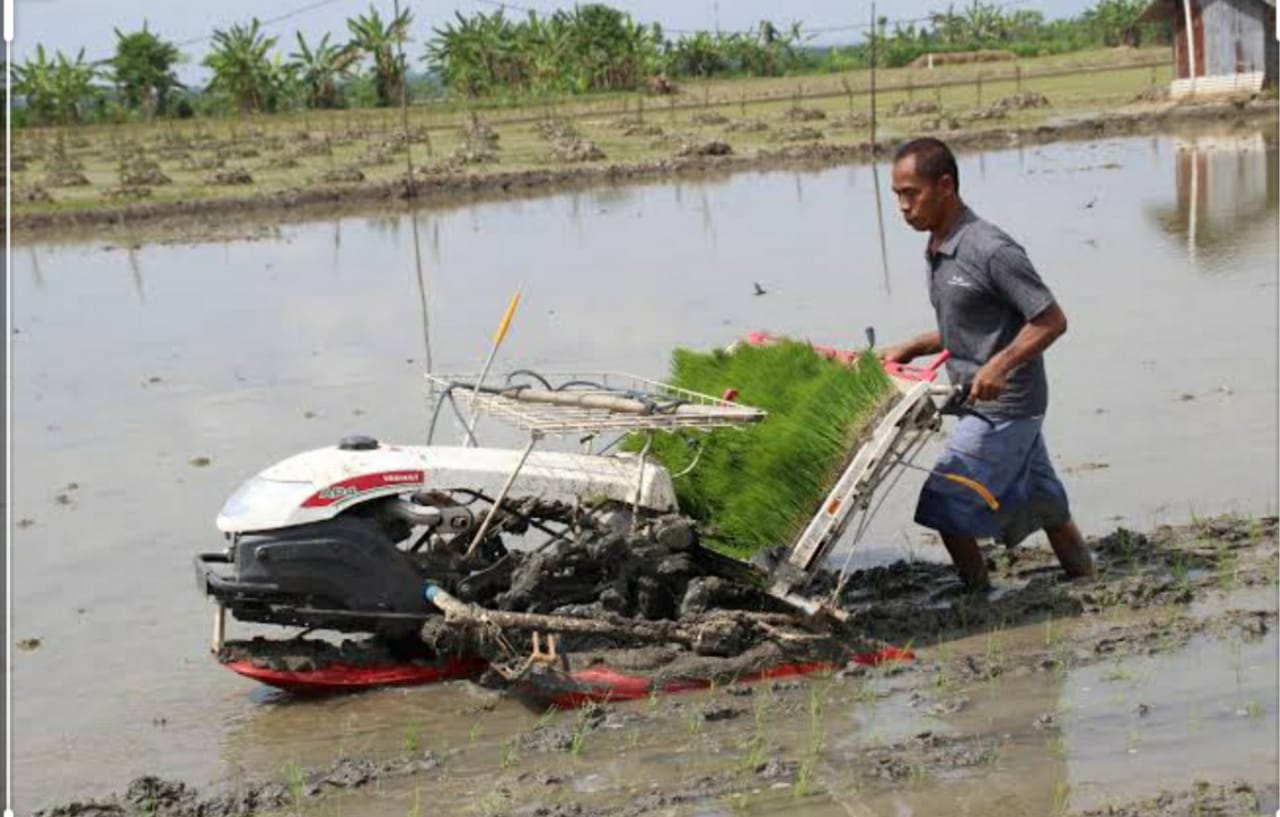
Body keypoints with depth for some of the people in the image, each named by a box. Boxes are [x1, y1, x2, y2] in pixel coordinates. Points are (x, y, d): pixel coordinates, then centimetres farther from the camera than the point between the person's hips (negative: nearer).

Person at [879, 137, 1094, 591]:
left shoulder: (991, 250, -21)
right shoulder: (938, 251, 8)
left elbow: (1051, 321, -19)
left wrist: (1000, 365, -30)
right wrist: (911, 349, 12)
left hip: (1002, 407, -9)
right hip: (986, 404, 9)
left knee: (944, 506, -5)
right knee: (1043, 505, 17)